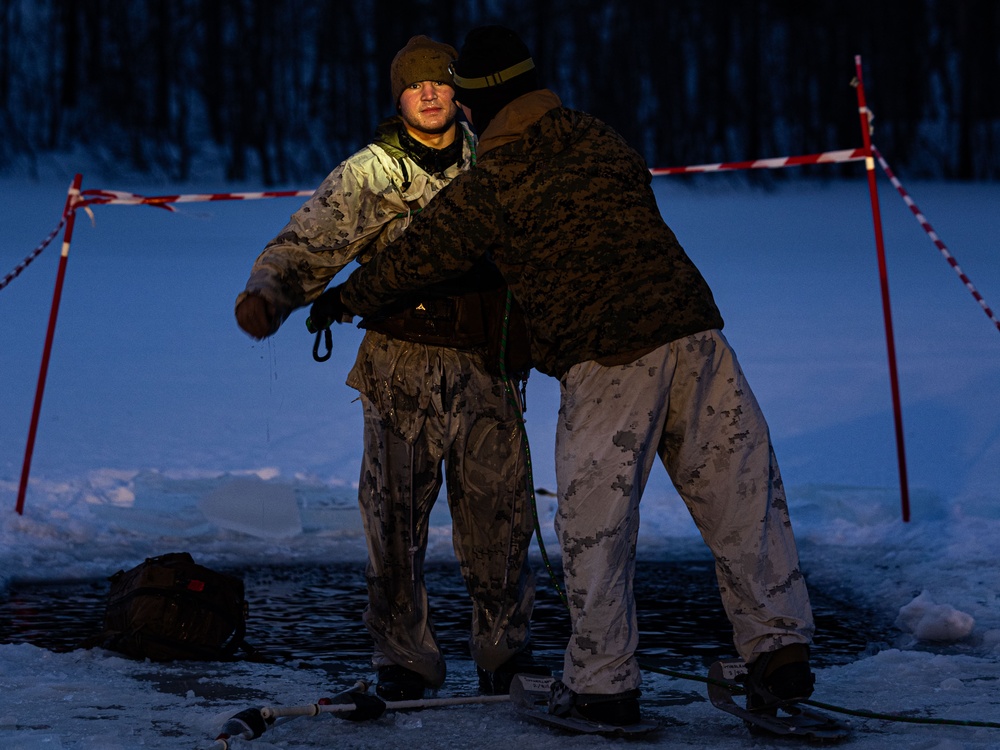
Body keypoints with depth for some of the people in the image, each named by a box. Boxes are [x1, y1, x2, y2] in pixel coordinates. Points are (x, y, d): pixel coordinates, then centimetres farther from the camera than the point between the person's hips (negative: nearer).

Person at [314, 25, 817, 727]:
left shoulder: (489, 187, -3)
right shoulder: (603, 141, 13)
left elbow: (419, 258, 9)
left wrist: (346, 297, 27)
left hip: (607, 362, -5)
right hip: (694, 329, 5)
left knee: (595, 522, 6)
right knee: (741, 495, 8)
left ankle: (603, 682, 11)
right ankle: (781, 651, 10)